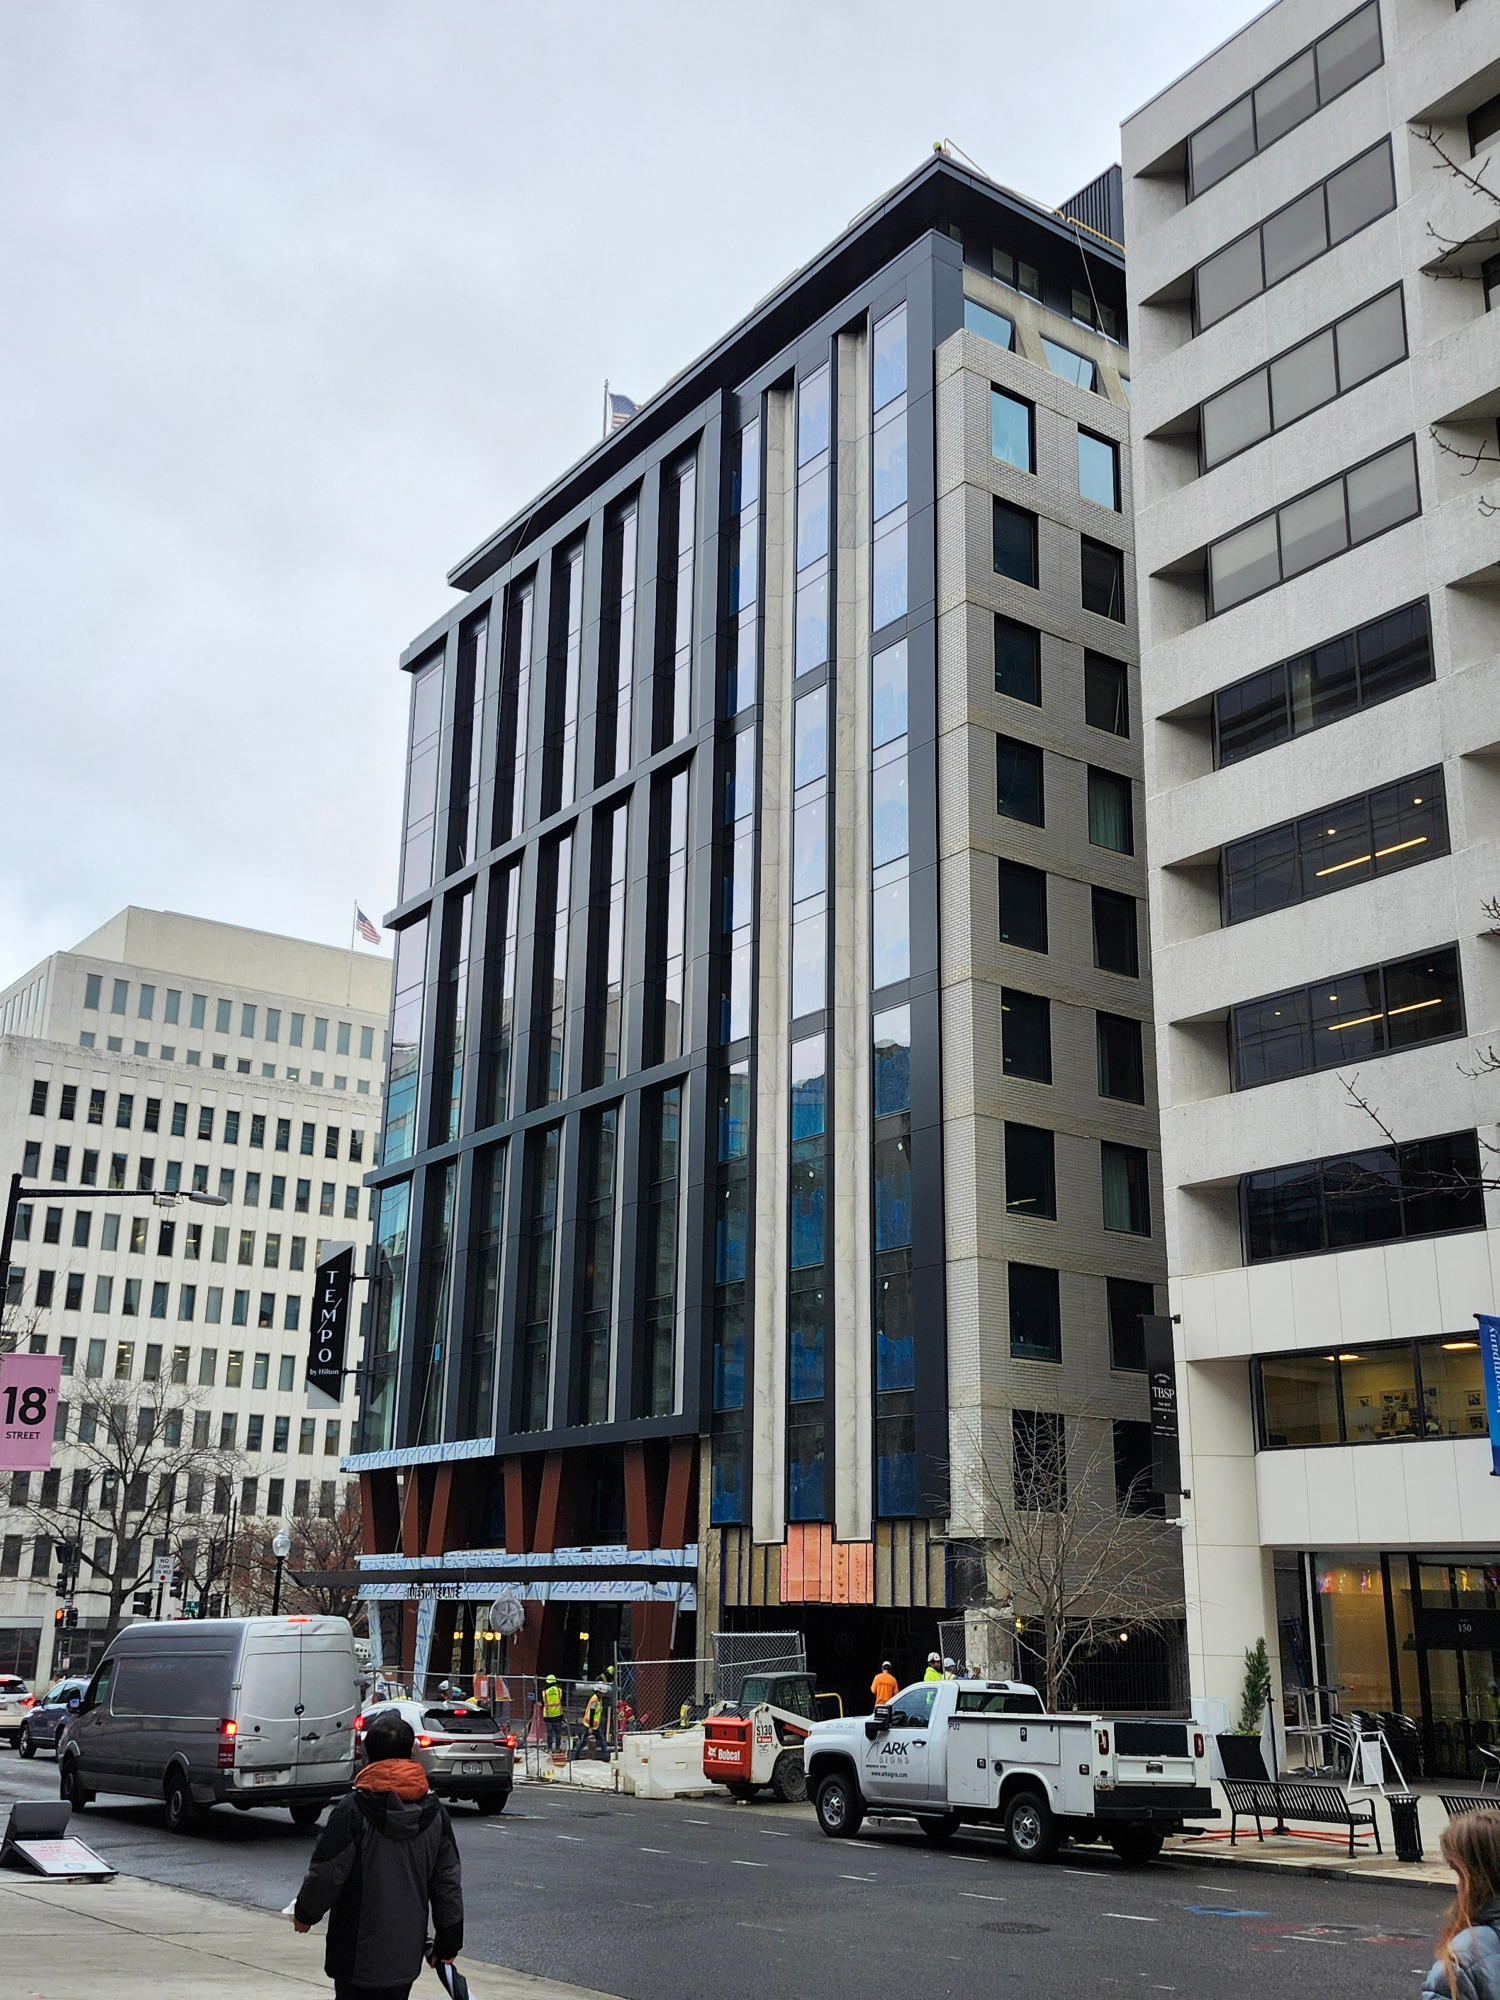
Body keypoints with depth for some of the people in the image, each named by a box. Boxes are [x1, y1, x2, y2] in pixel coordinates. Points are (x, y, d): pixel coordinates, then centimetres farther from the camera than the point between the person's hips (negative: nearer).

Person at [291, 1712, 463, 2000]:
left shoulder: (352, 1811, -14)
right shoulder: (435, 1811, 3)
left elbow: (324, 1876, -12)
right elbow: (448, 1881, 7)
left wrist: (304, 1914, 8)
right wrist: (448, 1942, 16)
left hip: (359, 1952, -5)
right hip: (407, 1952, 5)